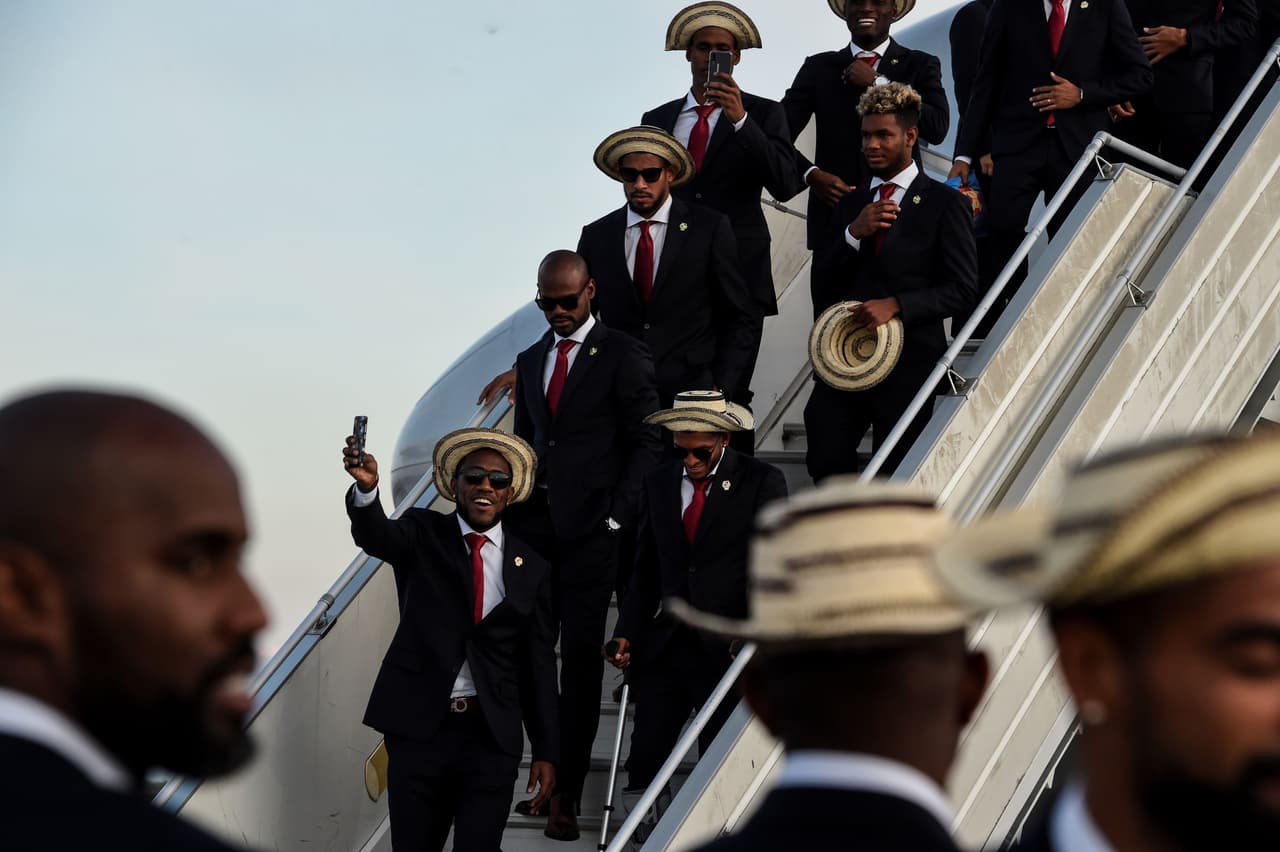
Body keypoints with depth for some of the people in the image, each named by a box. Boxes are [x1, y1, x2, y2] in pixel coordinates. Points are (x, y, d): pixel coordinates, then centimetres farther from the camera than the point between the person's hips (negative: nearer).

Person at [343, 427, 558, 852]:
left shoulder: (531, 568, 8)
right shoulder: (423, 535, 4)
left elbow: (539, 666, 9)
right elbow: (376, 536, -19)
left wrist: (546, 752, 5)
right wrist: (366, 488, -42)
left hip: (492, 737, 1)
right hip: (418, 727, -1)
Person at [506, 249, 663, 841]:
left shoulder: (623, 356, -1)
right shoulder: (529, 361, 17)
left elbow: (647, 442, -3)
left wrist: (616, 515, -11)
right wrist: (515, 507, 8)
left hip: (589, 529, -5)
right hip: (533, 525, 5)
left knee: (580, 658, -4)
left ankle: (567, 792, 0)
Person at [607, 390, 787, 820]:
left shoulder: (762, 482, -2)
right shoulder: (658, 483, 11)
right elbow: (646, 570, 14)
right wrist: (627, 633, 4)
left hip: (728, 650, -4)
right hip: (665, 646, 4)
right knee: (644, 759, 0)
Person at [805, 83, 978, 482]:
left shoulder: (944, 203, -2)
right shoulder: (852, 204, 15)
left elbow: (962, 288, -8)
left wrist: (897, 305, -19)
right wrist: (853, 232, -9)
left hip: (909, 359, -4)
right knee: (824, 462, -2)